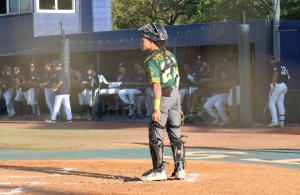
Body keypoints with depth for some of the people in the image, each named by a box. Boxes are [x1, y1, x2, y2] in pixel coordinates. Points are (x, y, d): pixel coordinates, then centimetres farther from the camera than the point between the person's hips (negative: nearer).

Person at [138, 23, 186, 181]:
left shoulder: (151, 61, -16)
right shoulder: (169, 55, 10)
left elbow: (157, 85, -24)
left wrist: (156, 108, -27)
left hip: (164, 97, -8)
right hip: (176, 94, 8)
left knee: (155, 135, 0)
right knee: (176, 135, 12)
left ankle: (159, 170, 0)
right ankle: (179, 169, 12)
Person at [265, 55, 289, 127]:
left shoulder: (274, 64, -5)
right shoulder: (282, 65, 22)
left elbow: (275, 73, -21)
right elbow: (287, 76, 20)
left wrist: (272, 84, -16)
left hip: (278, 85, -9)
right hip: (284, 86, 9)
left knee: (271, 103, -6)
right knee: (280, 104, 9)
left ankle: (274, 121, -18)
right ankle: (281, 122, 4)